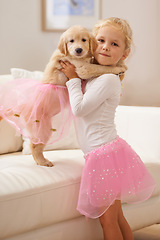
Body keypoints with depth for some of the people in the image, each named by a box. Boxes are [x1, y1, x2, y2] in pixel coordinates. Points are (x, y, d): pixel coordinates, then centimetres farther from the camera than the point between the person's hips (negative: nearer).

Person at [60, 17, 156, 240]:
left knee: (108, 219, -2)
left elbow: (79, 108, -16)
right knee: (116, 216, 16)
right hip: (104, 153, 9)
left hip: (107, 152, -9)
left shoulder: (109, 80, -15)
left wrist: (73, 79, -5)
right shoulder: (91, 76, 13)